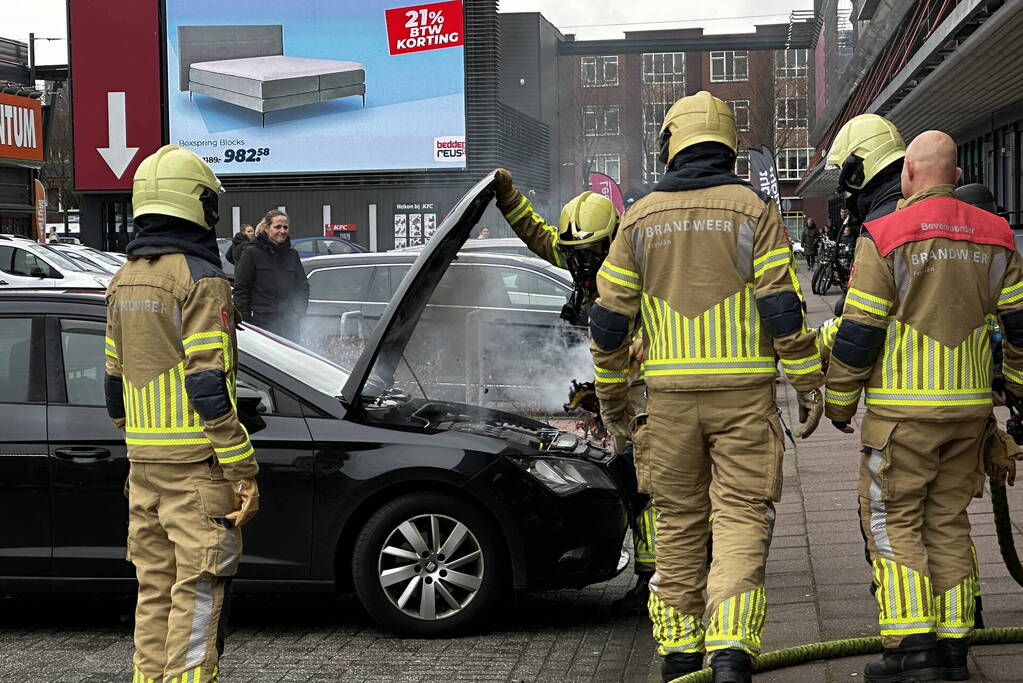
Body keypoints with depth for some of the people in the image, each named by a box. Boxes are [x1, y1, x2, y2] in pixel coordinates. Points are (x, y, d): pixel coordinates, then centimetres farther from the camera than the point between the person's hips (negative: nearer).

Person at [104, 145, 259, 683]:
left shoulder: (124, 281, 12)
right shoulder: (200, 279, -13)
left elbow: (114, 383, 16)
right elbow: (209, 386, -19)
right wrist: (244, 471, -16)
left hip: (143, 463, 8)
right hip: (197, 463, -8)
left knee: (155, 588, 14)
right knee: (198, 592, -3)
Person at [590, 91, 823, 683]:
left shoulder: (642, 218, 6)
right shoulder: (754, 209, -2)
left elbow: (610, 317, 6)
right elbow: (783, 307, -7)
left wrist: (610, 392, 16)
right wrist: (809, 383, 1)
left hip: (670, 391, 2)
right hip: (744, 389, -2)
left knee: (679, 518, 13)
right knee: (742, 514, -1)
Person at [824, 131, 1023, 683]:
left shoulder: (885, 237, -9)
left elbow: (858, 333, -9)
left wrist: (839, 401, 3)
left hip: (903, 409, -5)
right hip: (971, 407, 5)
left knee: (893, 520, 2)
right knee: (949, 522, 13)